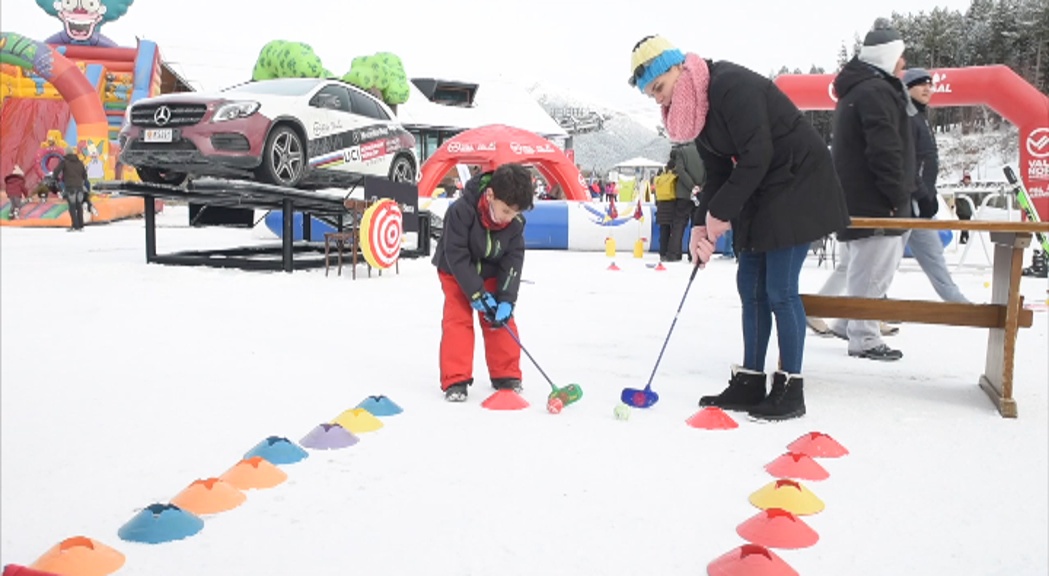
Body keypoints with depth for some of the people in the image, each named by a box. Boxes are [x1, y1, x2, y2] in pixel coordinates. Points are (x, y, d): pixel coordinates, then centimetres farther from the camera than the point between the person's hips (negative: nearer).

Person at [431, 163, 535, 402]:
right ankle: (455, 380, -4)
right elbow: (456, 256, -29)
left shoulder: (516, 222, -20)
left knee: (502, 321, -2)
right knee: (457, 320, -11)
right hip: (456, 273, -3)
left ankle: (506, 375, 12)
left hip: (492, 274, 3)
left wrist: (506, 300, -24)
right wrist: (477, 294, -28)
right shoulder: (460, 211, -33)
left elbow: (513, 261, -15)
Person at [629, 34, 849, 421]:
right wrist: (700, 224, -4)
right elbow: (717, 173, 7)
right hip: (759, 193, 9)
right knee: (750, 286, 8)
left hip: (798, 186, -9)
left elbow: (756, 156, -26)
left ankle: (790, 389, 3)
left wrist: (720, 212, -19)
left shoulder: (732, 87, -23)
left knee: (779, 290, -9)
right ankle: (750, 383, 16)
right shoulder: (695, 108, 6)